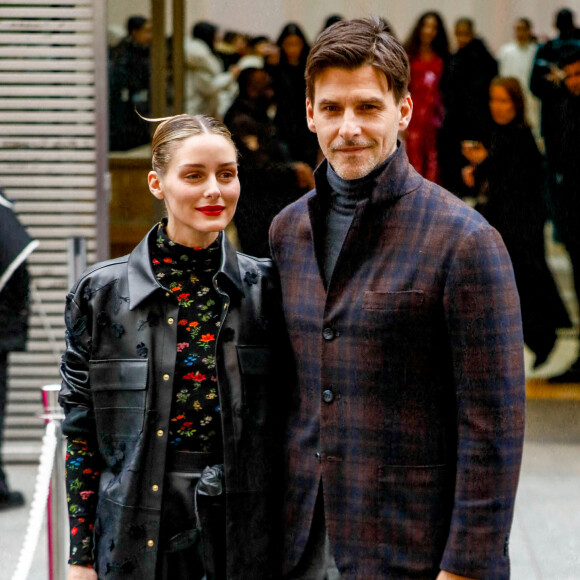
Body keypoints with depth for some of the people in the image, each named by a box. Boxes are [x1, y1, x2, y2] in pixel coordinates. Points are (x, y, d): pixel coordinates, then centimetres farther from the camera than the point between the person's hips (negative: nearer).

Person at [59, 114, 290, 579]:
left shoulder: (265, 288, 2)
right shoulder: (104, 292, -1)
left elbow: (285, 423, 6)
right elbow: (81, 434, 2)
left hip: (246, 536, 1)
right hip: (138, 542, -1)